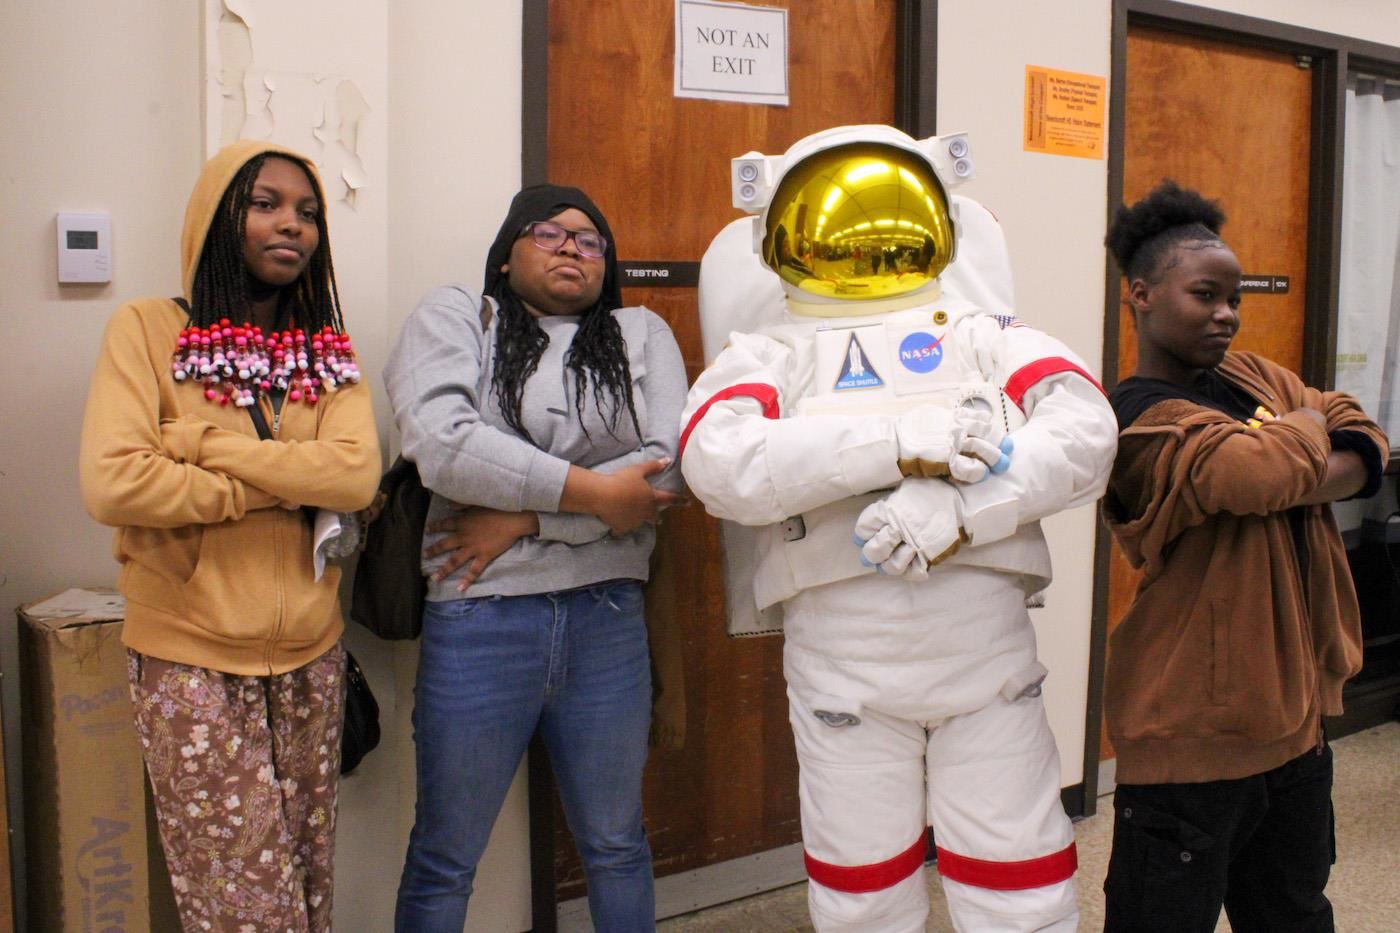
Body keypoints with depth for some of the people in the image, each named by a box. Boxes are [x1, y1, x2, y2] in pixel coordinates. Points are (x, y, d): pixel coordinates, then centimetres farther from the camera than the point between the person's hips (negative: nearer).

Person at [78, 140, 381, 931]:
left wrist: (210, 445, -15)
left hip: (309, 658, 4)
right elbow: (112, 485, -19)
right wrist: (285, 484, -12)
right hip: (192, 660, -4)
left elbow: (358, 475, -11)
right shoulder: (146, 331, -5)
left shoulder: (327, 347, 7)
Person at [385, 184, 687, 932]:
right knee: (445, 857, 12)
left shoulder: (641, 334, 10)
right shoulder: (453, 317, 4)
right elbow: (441, 443, -14)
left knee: (616, 843, 18)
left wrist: (520, 520, -11)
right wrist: (594, 492, -14)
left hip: (608, 617, 2)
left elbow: (669, 464, -6)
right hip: (478, 618, -2)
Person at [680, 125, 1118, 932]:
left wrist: (959, 506, -21)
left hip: (989, 653, 1)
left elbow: (1086, 428, -5)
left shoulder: (988, 335, 13)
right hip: (842, 665, 0)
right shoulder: (772, 351, 8)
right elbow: (718, 462, -12)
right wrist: (900, 443, -19)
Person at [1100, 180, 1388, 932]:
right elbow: (1260, 468, -32)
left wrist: (1296, 486, -17)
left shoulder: (1251, 376, 9)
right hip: (1193, 732, -8)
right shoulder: (1140, 423, -17)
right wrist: (1307, 423, -9)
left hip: (1293, 713, 8)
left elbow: (1365, 444, 4)